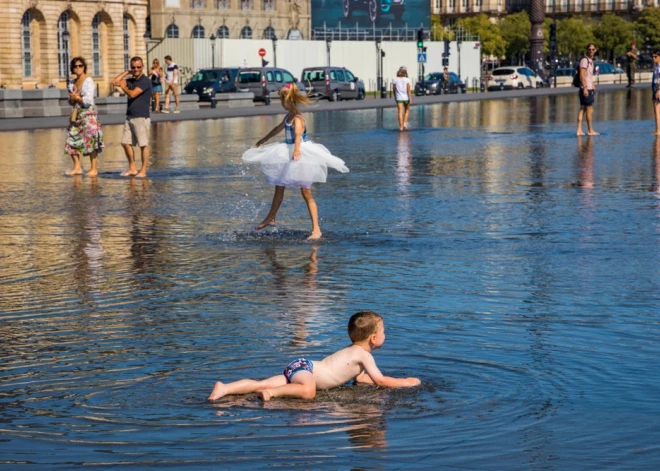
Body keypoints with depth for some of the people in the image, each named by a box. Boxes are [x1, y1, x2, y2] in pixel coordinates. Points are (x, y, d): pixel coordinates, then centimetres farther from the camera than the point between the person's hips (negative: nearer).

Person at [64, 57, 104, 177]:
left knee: (90, 140, -10)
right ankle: (77, 167, 11)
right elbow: (70, 101, 18)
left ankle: (94, 168, -7)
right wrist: (73, 99, -4)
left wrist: (76, 98, -1)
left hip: (88, 114, -8)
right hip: (77, 114, 8)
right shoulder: (72, 83, 16)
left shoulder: (88, 81, -6)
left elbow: (88, 100, -13)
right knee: (72, 140, 4)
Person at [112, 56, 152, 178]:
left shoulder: (145, 81, -10)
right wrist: (127, 72, 8)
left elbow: (132, 94, -16)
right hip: (130, 117, 8)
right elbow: (115, 82, 12)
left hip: (142, 117, -8)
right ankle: (132, 169, 17)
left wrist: (123, 87, 3)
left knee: (143, 145, -3)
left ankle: (143, 171, 1)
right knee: (125, 143, 9)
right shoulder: (131, 81, 14)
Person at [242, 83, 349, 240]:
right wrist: (264, 140, 40)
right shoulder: (288, 116, 8)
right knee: (279, 187, 21)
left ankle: (316, 230, -10)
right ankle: (271, 218, 40)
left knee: (306, 193, -9)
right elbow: (278, 128, 26)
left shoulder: (297, 119, -22)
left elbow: (298, 135, -41)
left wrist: (297, 150, -60)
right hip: (288, 156, 9)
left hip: (302, 156, -9)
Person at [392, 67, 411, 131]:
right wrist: (410, 99, -8)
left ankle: (401, 126, -4)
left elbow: (393, 90, 4)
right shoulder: (407, 80, -8)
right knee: (407, 110, 20)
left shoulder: (395, 80, -3)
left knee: (400, 112, 0)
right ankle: (405, 123, 6)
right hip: (406, 97, -1)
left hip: (399, 98, 1)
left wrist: (395, 97, 20)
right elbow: (408, 90, -11)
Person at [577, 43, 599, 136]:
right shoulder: (584, 60, -14)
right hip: (586, 88, -10)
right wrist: (585, 88, -24)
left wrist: (592, 84, 33)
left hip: (589, 88, 10)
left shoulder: (590, 60, 16)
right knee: (590, 109, -3)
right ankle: (590, 130, 3)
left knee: (583, 109, 6)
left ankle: (579, 130, 5)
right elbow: (582, 75, -20)